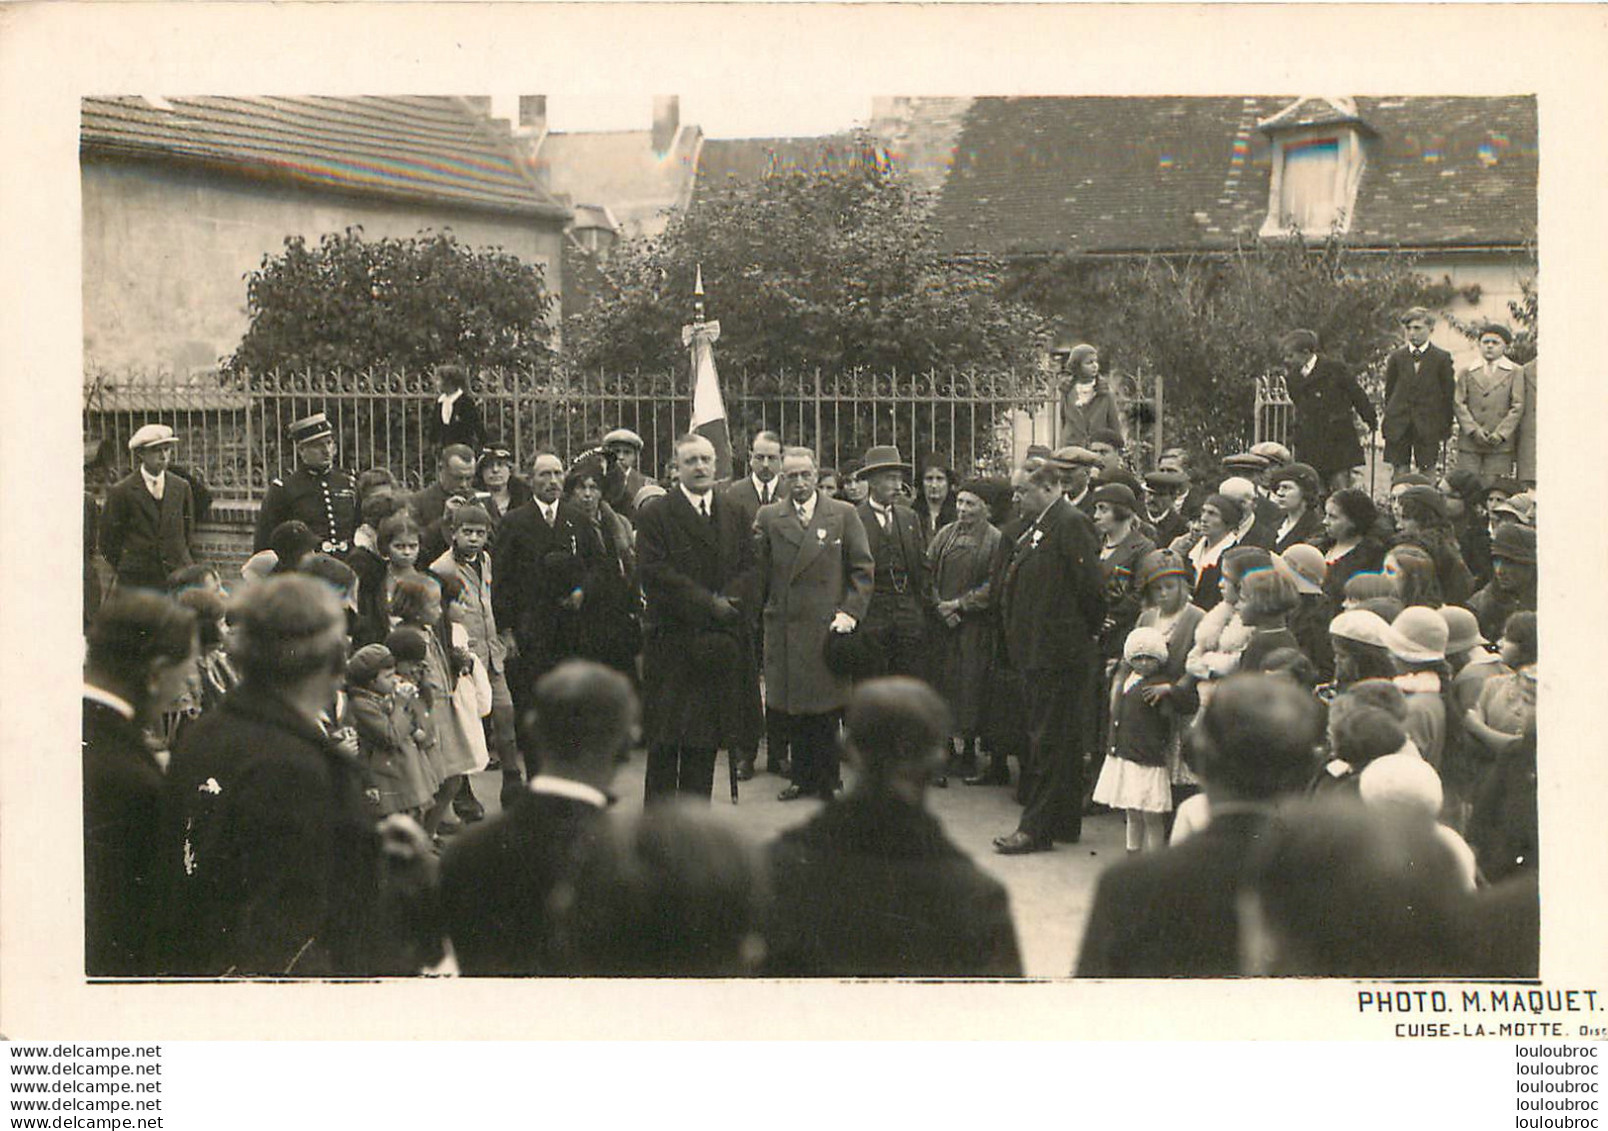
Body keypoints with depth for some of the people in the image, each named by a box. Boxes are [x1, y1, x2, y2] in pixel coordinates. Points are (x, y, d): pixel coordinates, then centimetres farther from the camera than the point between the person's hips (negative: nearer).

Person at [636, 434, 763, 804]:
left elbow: (749, 570, 8)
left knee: (705, 743, 7)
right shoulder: (655, 515, -2)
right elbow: (654, 574, -11)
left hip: (721, 645, 4)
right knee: (666, 739, -4)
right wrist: (708, 603, -13)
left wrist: (728, 601, -11)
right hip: (672, 639, -4)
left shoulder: (735, 513, 13)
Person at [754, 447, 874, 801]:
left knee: (825, 709, 0)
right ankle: (803, 778, 17)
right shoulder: (768, 517, 8)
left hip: (826, 626, -1)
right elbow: (758, 569, 5)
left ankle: (826, 782, 10)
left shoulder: (844, 514, 5)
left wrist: (850, 612, -4)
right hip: (783, 627, 2)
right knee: (791, 708, 4)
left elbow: (863, 569, 5)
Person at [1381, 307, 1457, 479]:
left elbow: (1448, 394, 2)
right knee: (1400, 474, 2)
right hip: (1398, 426, 2)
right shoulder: (1396, 358, 8)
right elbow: (1389, 392, 10)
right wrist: (1390, 419, 5)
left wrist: (1446, 426, -1)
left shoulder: (1442, 358, 1)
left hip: (1428, 426, -2)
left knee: (1427, 474, 1)